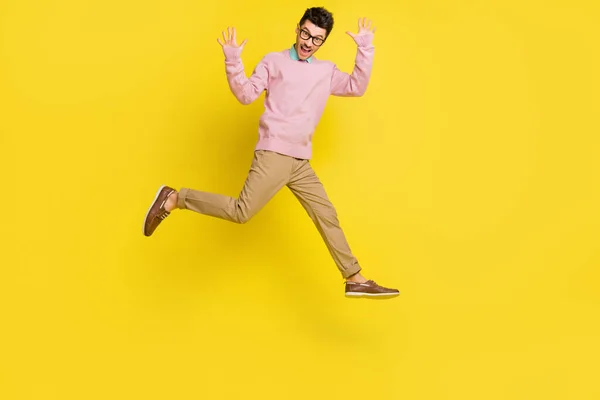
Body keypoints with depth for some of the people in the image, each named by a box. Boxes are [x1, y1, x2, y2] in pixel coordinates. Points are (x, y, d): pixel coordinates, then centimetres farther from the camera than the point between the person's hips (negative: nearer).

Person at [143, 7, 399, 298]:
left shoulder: (327, 71, 17)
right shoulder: (274, 61, 5)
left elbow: (357, 87, 6)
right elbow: (246, 95, -3)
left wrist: (365, 48, 2)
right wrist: (232, 61, -16)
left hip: (301, 162, 6)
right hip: (273, 154, -5)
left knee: (327, 215, 7)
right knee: (241, 212, -17)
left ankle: (356, 280, 13)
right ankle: (173, 199, -4)